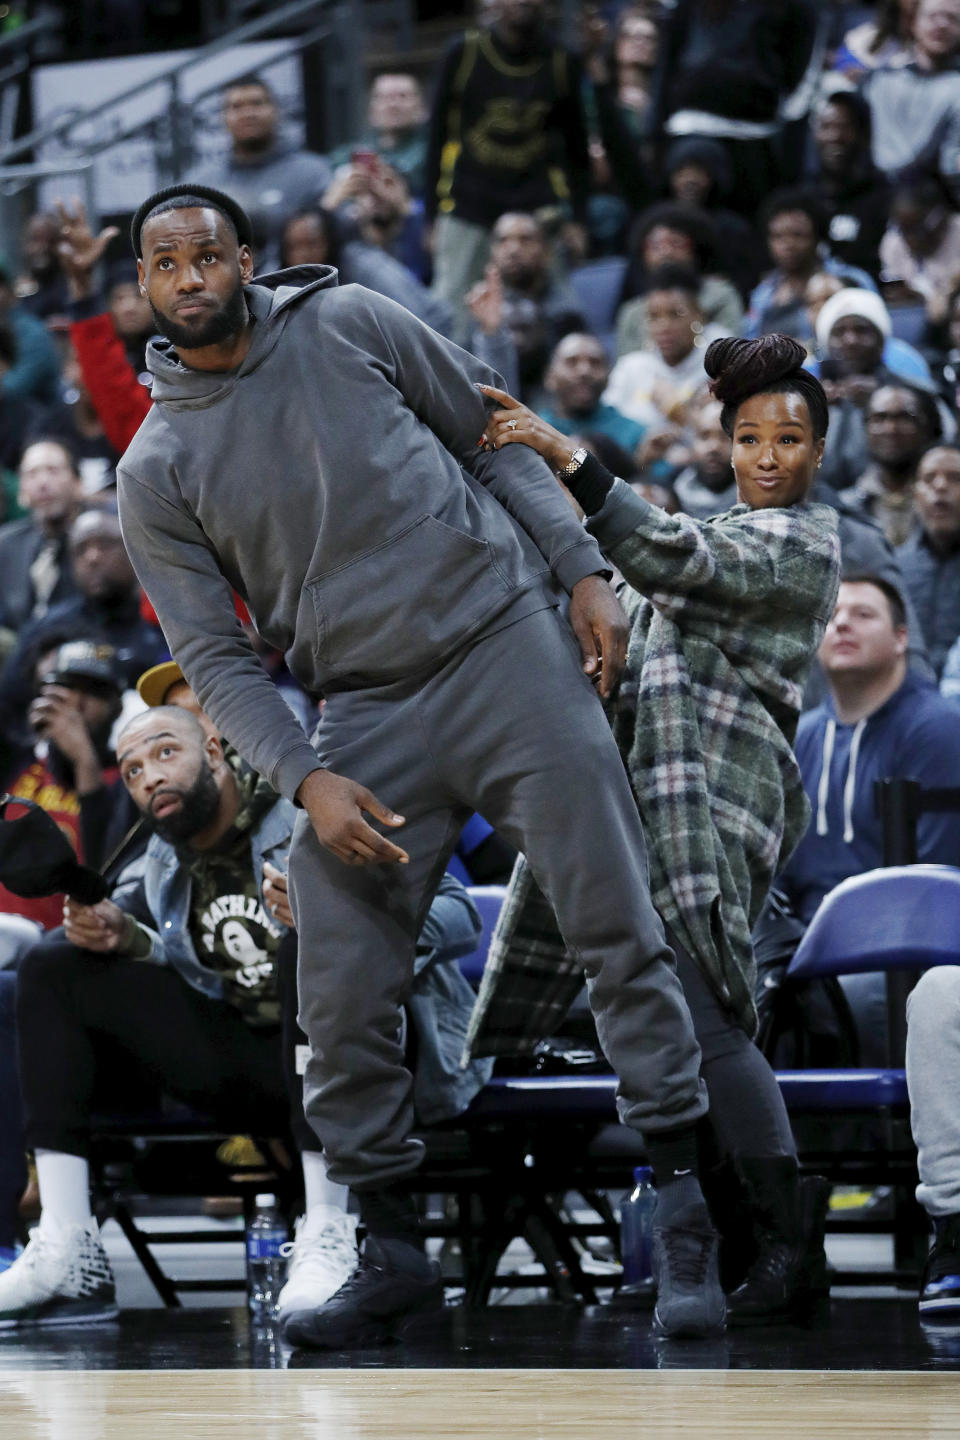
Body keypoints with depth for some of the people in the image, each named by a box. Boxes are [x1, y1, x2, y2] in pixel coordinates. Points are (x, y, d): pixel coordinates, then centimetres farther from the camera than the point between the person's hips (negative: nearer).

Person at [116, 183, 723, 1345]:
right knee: (340, 1000, -4)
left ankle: (682, 1205, 0)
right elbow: (211, 657, 3)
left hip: (509, 642, -1)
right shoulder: (154, 473, 3)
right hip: (366, 715, 1)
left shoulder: (346, 323, 3)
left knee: (617, 931, -6)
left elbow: (493, 433, 11)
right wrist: (305, 780, -11)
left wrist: (582, 572, 0)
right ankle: (392, 1247, 10)